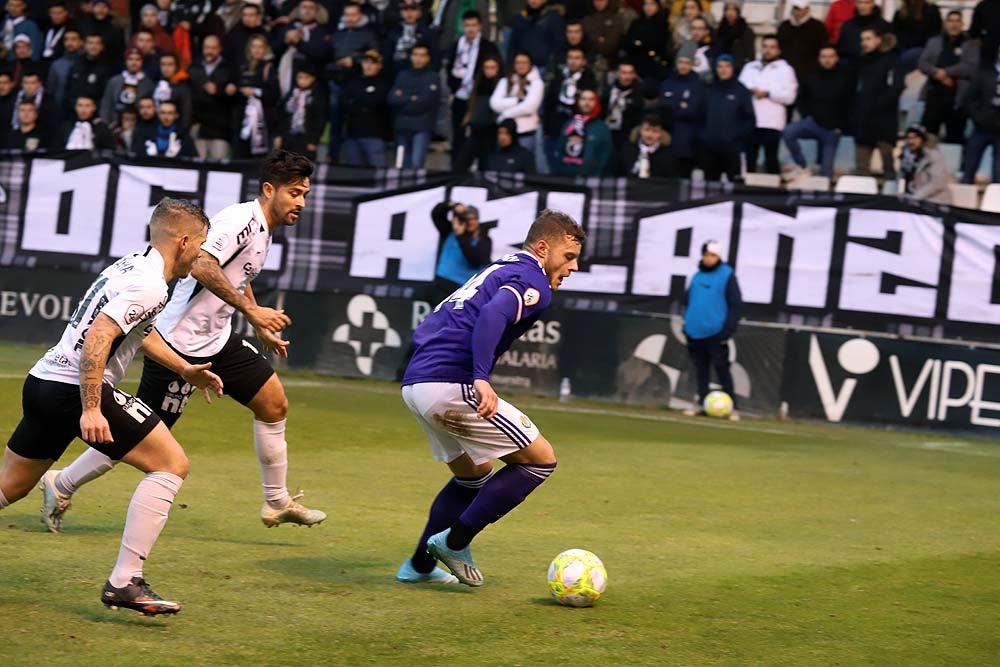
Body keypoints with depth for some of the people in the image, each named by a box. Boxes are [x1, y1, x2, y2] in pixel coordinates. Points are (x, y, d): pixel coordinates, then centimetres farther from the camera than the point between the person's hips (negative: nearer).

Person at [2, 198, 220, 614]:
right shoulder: (149, 285, -13)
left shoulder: (130, 266, 18)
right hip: (76, 390, -10)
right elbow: (97, 338, -24)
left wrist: (185, 369, 37)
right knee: (172, 464, -6)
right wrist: (90, 409, -26)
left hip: (41, 381, 10)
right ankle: (124, 583, -11)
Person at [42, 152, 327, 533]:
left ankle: (277, 503, 15)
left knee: (273, 403, 4)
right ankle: (61, 486, 15)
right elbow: (202, 266, -35)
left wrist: (262, 328, 31)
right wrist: (251, 310, -35)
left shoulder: (262, 230, 10)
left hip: (217, 338, 10)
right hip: (180, 342, -10)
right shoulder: (241, 219, -20)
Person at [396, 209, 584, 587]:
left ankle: (420, 564, 24)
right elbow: (493, 315, -23)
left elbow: (429, 327, 28)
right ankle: (455, 541, -1)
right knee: (540, 460, 0)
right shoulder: (533, 282, -2)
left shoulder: (497, 271, 27)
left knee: (475, 475, 27)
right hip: (451, 384, -10)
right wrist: (481, 378, -32)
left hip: (414, 383, 10)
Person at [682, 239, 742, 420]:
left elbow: (736, 305, -7)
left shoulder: (727, 275, -4)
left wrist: (728, 330, -14)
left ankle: (731, 407, -1)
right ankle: (703, 404, 16)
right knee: (700, 370, 9)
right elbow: (688, 301, 22)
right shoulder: (697, 276, 13)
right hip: (695, 333, 6)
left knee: (722, 370, -5)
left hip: (716, 333, -6)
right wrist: (687, 325, 14)